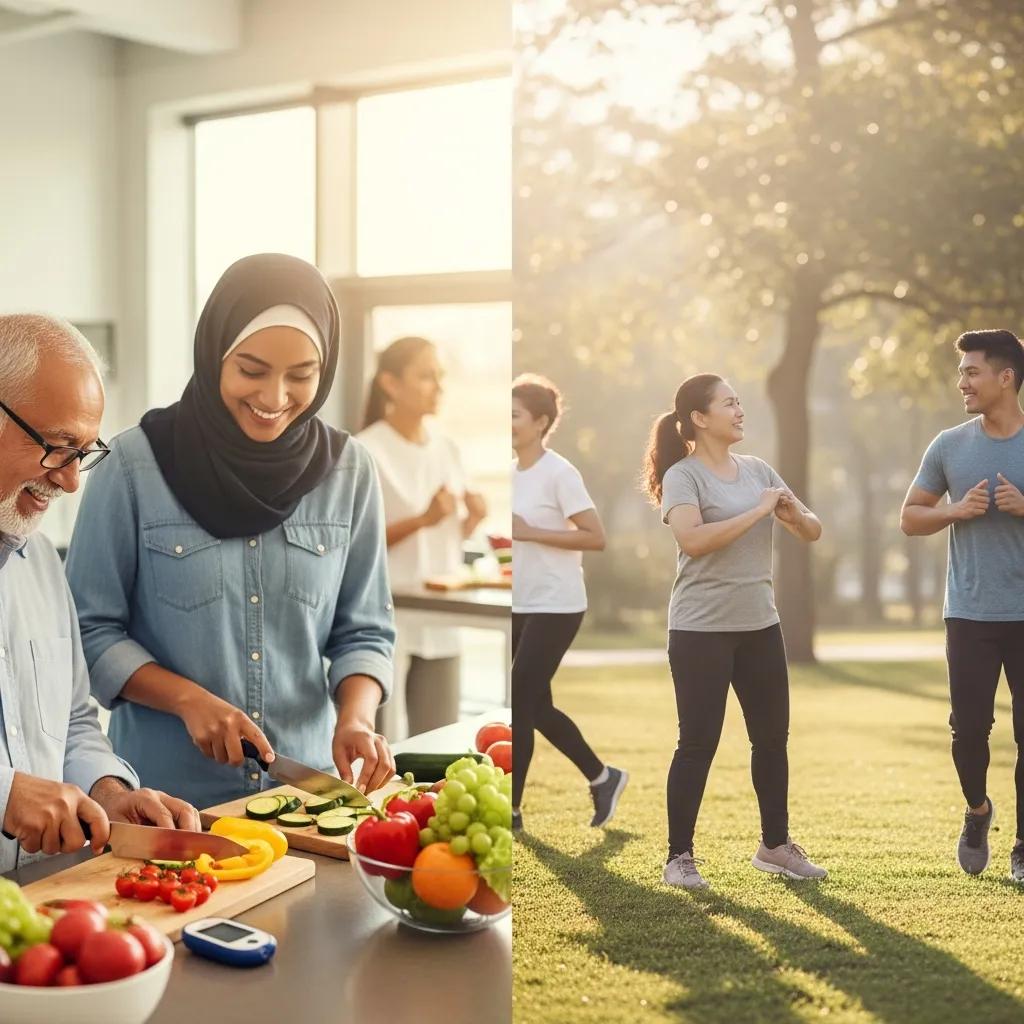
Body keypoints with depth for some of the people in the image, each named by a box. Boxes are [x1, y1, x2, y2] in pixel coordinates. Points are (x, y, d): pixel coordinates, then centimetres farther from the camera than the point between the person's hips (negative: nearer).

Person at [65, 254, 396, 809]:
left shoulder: (348, 470, -3)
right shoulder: (135, 465, -11)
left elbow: (363, 631, 4)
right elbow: (89, 629, -5)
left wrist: (355, 717, -14)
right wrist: (189, 699, -18)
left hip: (306, 787, 3)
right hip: (167, 791, -2)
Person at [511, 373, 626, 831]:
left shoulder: (558, 474, -13)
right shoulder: (513, 473, 10)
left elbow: (595, 537, -19)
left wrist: (530, 533, -22)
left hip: (554, 607, -8)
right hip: (522, 606, 8)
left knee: (519, 705, -7)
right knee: (536, 707, 11)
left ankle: (512, 809, 3)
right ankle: (603, 777, 28)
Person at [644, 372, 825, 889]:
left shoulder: (757, 469, 9)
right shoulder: (683, 475, -10)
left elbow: (813, 531, 13)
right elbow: (692, 539, -27)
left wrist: (793, 511, -10)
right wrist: (758, 511, -22)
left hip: (759, 624, 6)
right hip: (700, 630, -6)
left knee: (772, 736, 12)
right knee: (698, 743, -2)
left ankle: (775, 844, 27)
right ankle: (679, 856, 10)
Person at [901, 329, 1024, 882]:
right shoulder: (949, 446, 4)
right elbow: (910, 518, 9)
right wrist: (956, 510, -10)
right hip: (970, 614, 1)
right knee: (969, 728, 2)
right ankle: (977, 812, 31)